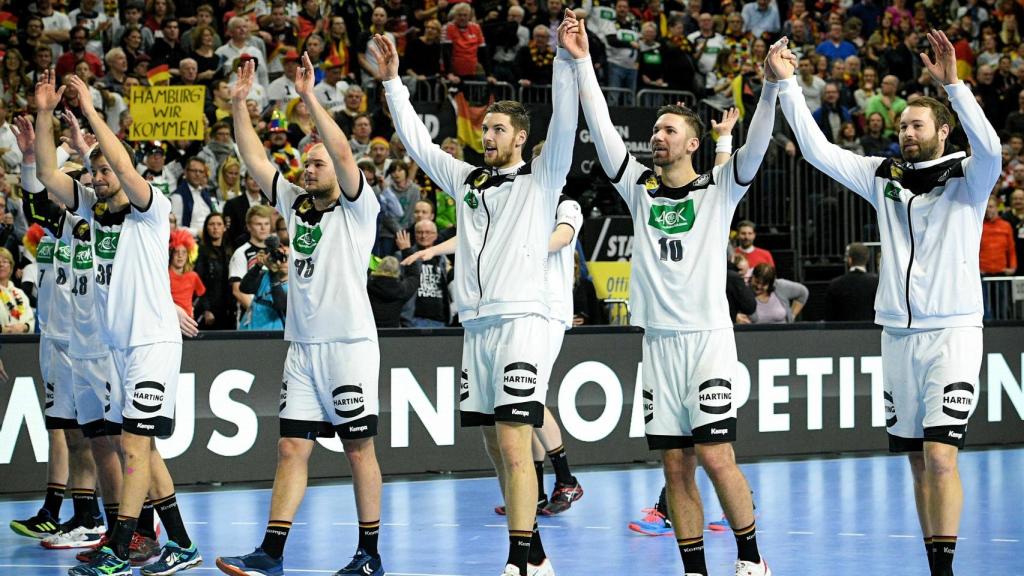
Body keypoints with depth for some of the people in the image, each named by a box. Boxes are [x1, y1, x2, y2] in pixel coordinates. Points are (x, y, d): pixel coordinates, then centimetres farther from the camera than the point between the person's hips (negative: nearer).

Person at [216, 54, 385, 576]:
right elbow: (255, 160, 13)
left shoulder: (357, 209, -2)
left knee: (359, 449, 0)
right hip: (302, 346, 6)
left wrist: (309, 98, -21)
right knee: (292, 448, 1)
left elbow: (343, 154, -18)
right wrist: (239, 103, 5)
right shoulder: (295, 205, 15)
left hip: (349, 344, -6)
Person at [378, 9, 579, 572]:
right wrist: (392, 83, 20)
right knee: (498, 450, 8)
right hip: (476, 326, 7)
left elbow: (564, 125, -11)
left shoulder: (540, 180, 3)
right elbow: (416, 140, 24)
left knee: (514, 445, -15)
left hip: (521, 321, -7)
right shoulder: (467, 180, 18)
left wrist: (565, 60, -20)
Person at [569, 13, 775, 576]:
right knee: (675, 466, 3)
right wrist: (582, 64, 0)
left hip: (708, 337, -4)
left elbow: (755, 146, -10)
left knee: (715, 456, -11)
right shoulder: (640, 188, 12)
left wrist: (771, 87, -25)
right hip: (658, 340, 4)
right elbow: (601, 130, 7)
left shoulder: (719, 189, 4)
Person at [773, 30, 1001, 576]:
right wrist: (786, 84, 1)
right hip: (898, 333, 5)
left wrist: (952, 84, -32)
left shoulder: (967, 178, -2)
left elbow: (990, 148, -23)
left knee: (940, 456, -16)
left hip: (952, 331, -5)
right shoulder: (884, 177, 11)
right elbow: (818, 151, 9)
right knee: (919, 462, 8)